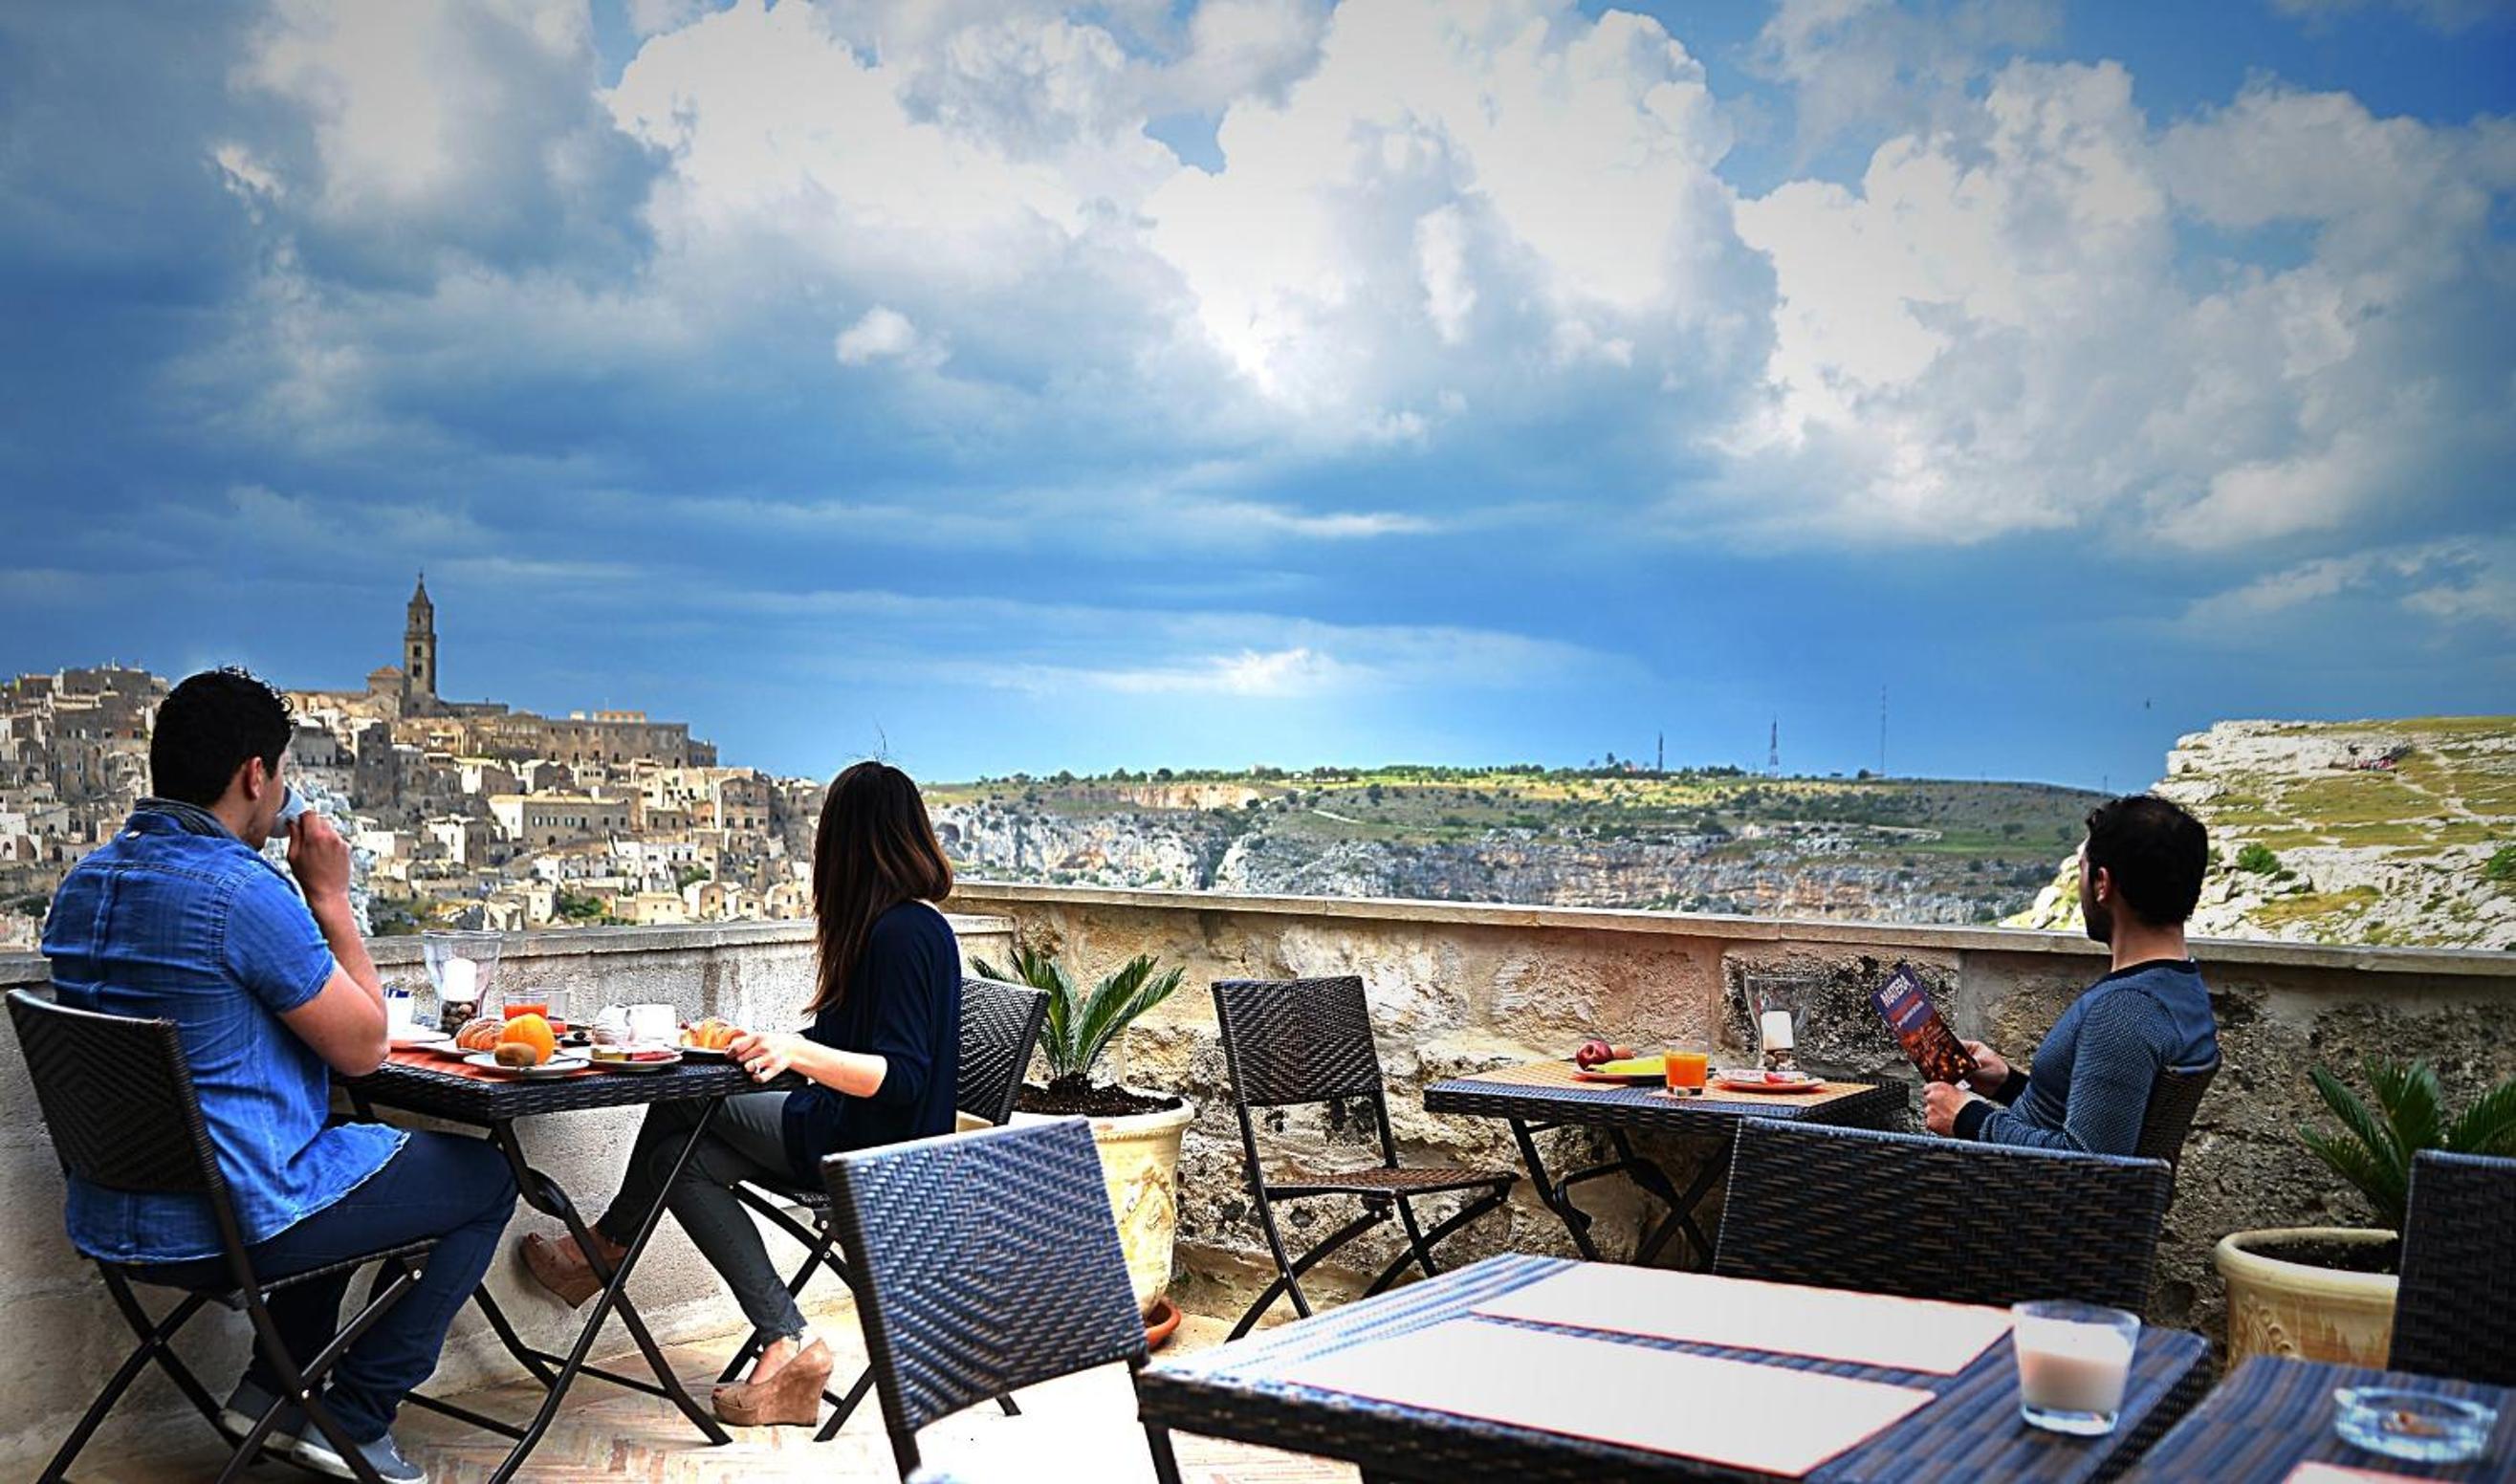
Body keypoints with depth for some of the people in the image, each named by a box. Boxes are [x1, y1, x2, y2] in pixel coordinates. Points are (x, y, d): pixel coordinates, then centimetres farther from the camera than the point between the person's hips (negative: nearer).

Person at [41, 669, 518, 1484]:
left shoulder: (81, 886, 5)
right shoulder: (244, 891, -22)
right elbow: (364, 1047, -12)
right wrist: (331, 897, -5)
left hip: (112, 1223, 9)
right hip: (233, 1224, -9)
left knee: (342, 1144, 34)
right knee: (485, 1177, 9)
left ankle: (269, 1390, 26)